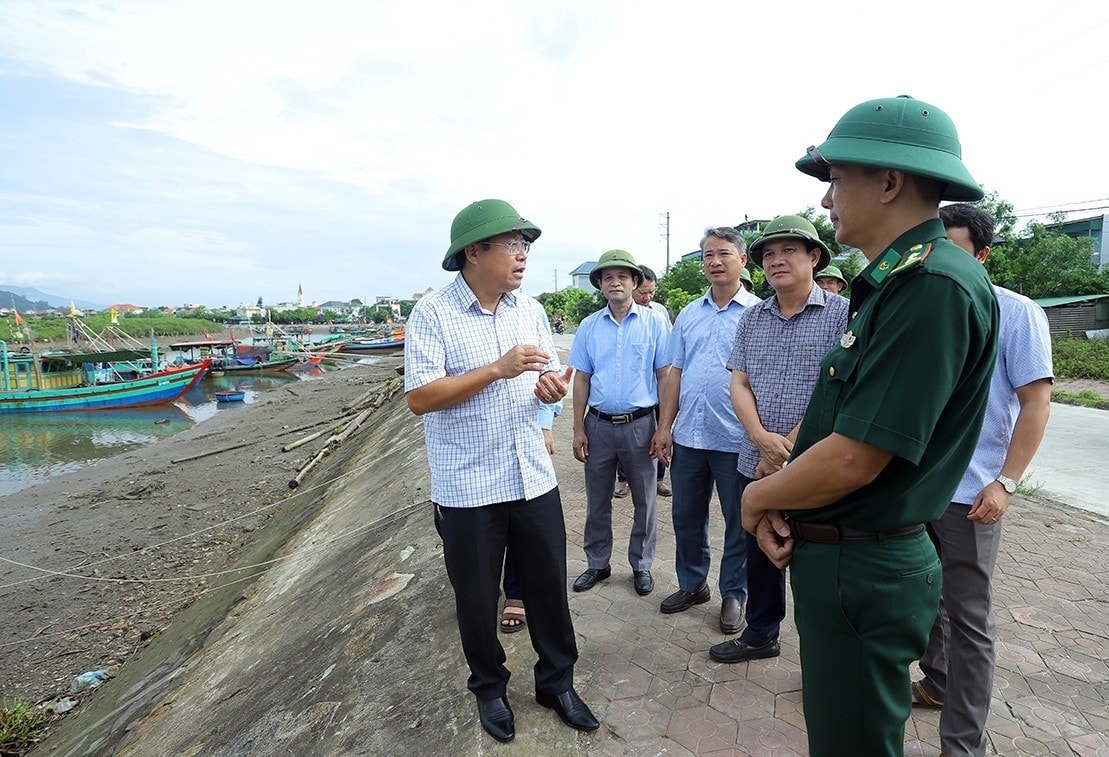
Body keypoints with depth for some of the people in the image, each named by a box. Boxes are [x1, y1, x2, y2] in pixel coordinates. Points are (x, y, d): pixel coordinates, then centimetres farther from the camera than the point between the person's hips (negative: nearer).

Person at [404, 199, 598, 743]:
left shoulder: (530, 310, 6)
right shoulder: (432, 313, -10)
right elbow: (418, 398, -16)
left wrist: (552, 387, -13)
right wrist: (497, 369, -22)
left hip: (534, 479, 4)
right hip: (467, 489, -4)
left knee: (549, 586, 15)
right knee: (477, 599, 15)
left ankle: (557, 682, 39)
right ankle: (489, 689, 41)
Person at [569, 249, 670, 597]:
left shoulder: (653, 323, -2)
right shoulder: (589, 327, 4)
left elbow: (664, 376, -2)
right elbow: (581, 380, 5)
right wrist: (578, 429, 1)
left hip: (640, 424, -2)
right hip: (598, 425, 2)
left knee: (644, 501, 12)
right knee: (597, 501, 14)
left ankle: (641, 565, 31)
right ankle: (598, 564, 32)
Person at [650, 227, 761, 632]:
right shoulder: (688, 314, 10)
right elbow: (674, 373, 10)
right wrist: (664, 427, 5)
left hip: (736, 439, -4)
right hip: (688, 435, 4)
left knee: (738, 521, 11)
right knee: (686, 516, 15)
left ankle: (734, 594, 31)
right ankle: (692, 584, 36)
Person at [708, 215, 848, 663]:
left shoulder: (841, 315, -7)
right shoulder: (752, 319, 8)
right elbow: (738, 383, 3)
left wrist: (786, 449, -15)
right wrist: (762, 438, -13)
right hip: (756, 464, 5)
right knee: (759, 553, 18)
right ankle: (760, 635, 39)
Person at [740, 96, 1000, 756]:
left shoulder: (935, 287, -22)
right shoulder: (893, 282, 9)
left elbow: (853, 460, -27)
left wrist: (759, 497, -10)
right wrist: (781, 500, -2)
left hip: (864, 571, -9)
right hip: (836, 555, 9)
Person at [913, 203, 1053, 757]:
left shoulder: (1016, 313, -6)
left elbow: (1036, 402, -8)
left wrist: (1005, 483, -15)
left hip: (970, 493, -5)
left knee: (968, 616, 6)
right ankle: (936, 682, 41)